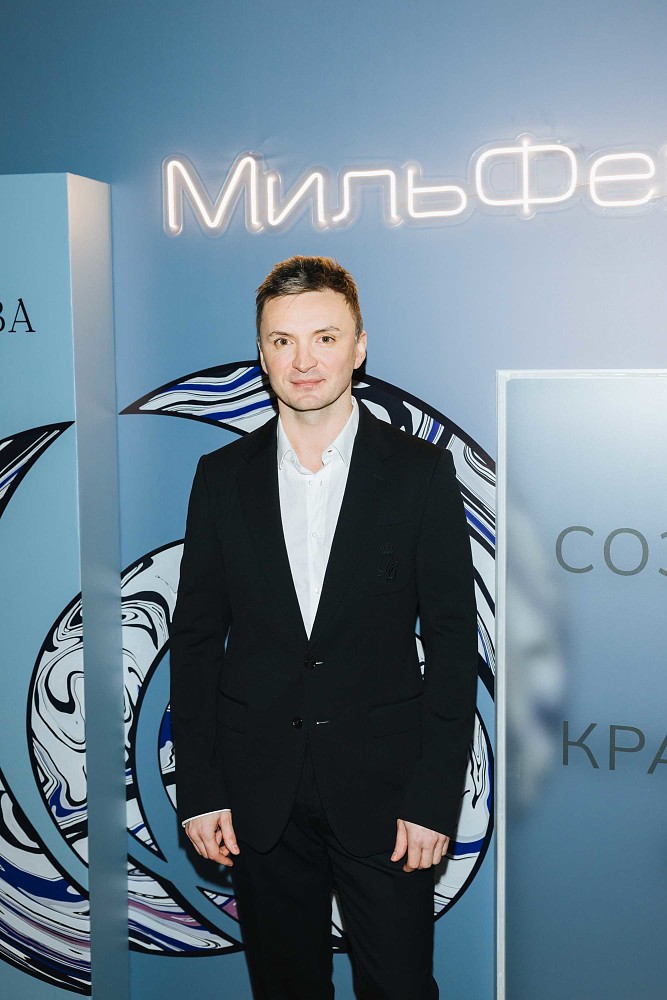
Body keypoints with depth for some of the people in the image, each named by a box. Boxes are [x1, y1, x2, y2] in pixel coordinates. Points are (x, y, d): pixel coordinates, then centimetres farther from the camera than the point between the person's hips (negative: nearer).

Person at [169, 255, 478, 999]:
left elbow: (452, 641, -4)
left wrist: (434, 798, -9)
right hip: (258, 794, 2)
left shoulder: (421, 472, -4)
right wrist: (198, 789, -1)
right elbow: (195, 639, 4)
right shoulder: (222, 477, 2)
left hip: (382, 790, -2)